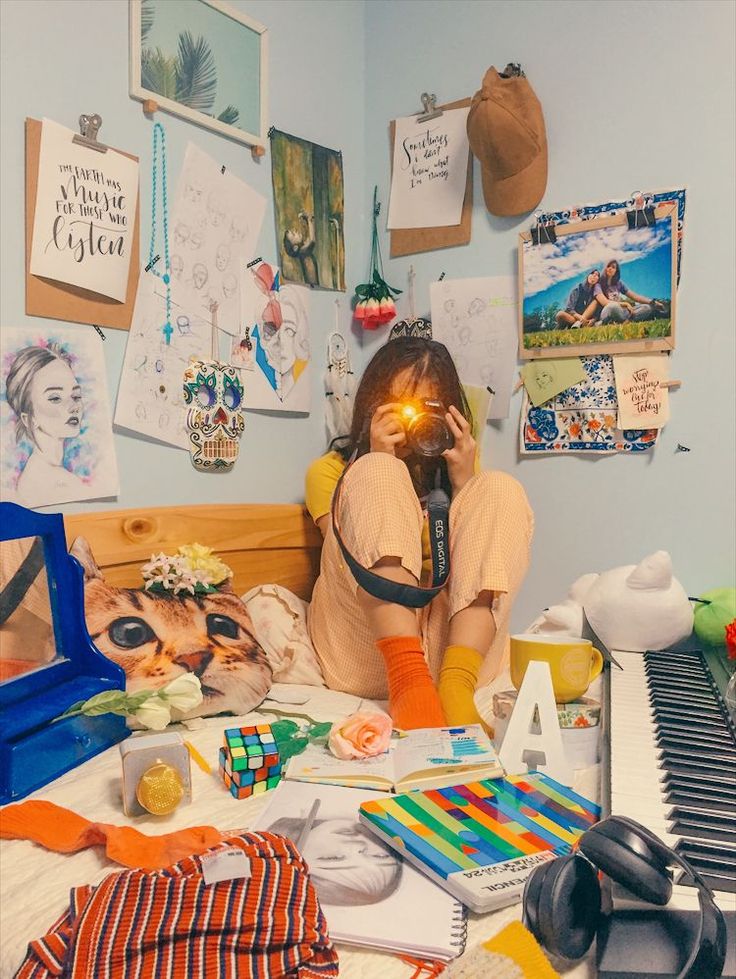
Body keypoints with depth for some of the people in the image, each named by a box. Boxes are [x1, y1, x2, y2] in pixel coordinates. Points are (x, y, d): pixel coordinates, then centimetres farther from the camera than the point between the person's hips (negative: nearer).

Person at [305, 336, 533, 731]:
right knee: (378, 472, -17)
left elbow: (471, 564, 5)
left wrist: (462, 480, -4)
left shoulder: (449, 468, 20)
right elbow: (357, 557, -6)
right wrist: (381, 466, -8)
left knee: (500, 489, -13)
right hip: (363, 650, -2)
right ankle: (409, 679, -36)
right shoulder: (330, 470, 12)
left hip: (452, 641, 3)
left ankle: (455, 689, -31)